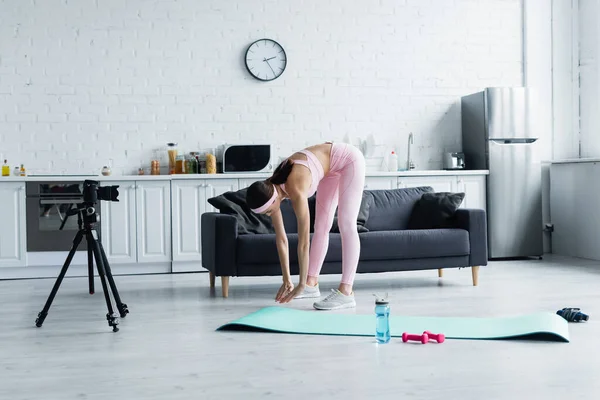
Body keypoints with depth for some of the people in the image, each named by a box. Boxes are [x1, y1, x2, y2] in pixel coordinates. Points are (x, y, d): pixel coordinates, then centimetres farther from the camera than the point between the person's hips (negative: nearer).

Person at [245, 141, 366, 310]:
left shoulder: (295, 190, -36)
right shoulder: (271, 190, -14)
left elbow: (304, 241, -31)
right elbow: (281, 238, -6)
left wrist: (301, 285, -26)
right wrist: (287, 280, -5)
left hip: (349, 158, -8)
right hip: (332, 167, 8)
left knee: (346, 225, -15)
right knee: (321, 226, 7)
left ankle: (345, 292, -18)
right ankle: (312, 284, 12)